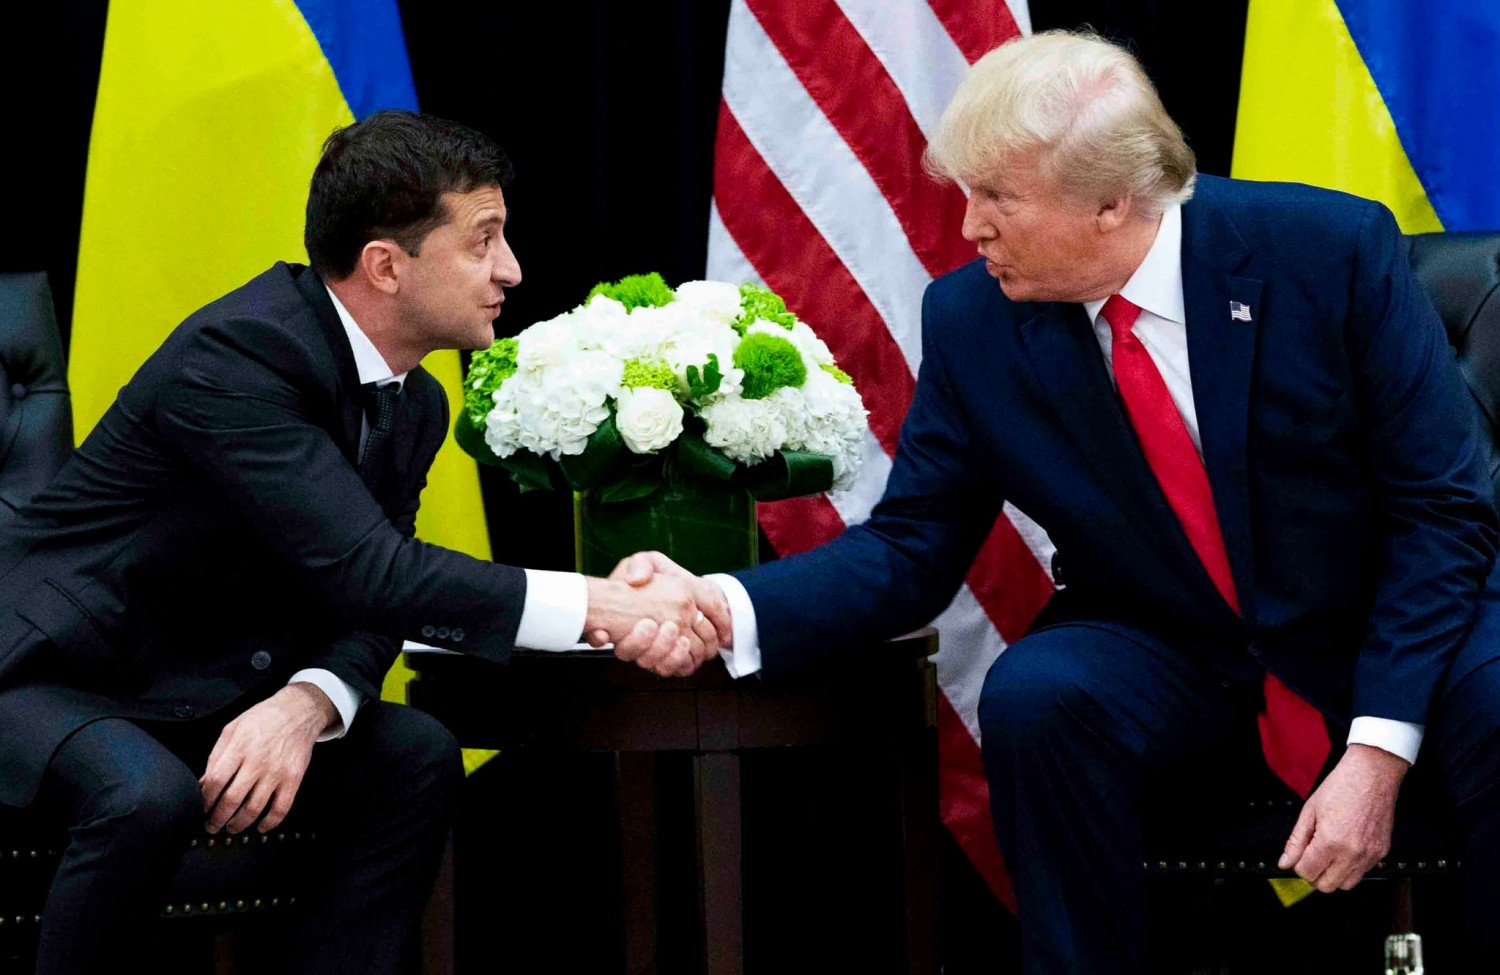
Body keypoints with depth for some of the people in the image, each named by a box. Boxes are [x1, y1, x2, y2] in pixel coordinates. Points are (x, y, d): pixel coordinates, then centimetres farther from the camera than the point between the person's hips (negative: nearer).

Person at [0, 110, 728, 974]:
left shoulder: (416, 406, 3)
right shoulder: (238, 353, -26)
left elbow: (365, 608, -1)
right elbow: (366, 573, -33)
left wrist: (305, 704, -25)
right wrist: (602, 607, -33)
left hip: (208, 690, 8)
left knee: (417, 757, -11)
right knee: (150, 796, -36)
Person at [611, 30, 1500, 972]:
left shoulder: (1334, 250, -16)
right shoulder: (973, 320, -8)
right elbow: (911, 550, -3)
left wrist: (1378, 750, -22)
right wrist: (726, 607, -22)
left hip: (1385, 639, -2)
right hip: (1171, 663, 2)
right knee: (1032, 696, -29)